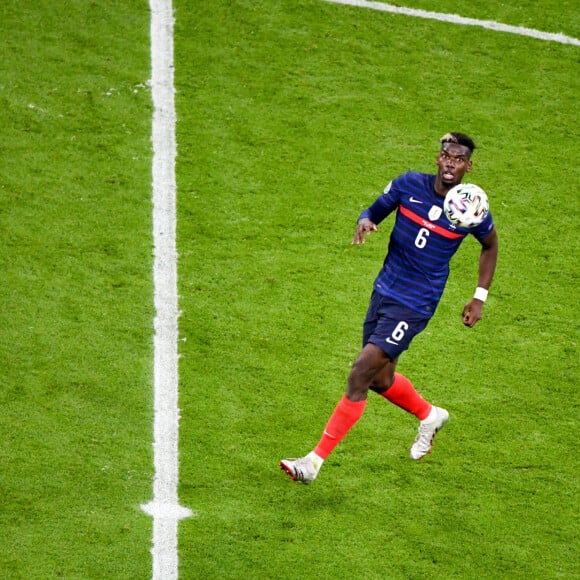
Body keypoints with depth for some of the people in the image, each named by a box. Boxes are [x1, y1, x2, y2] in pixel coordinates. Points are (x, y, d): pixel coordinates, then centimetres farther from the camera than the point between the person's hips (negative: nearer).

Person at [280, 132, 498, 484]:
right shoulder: (409, 184, -4)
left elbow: (490, 244, 10)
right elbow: (375, 210, 9)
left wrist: (480, 298, 6)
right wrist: (365, 221, -17)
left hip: (414, 306, -5)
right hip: (384, 292, 5)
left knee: (359, 377, -13)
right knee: (380, 380, 17)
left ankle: (316, 461, -7)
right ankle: (430, 416, 48)